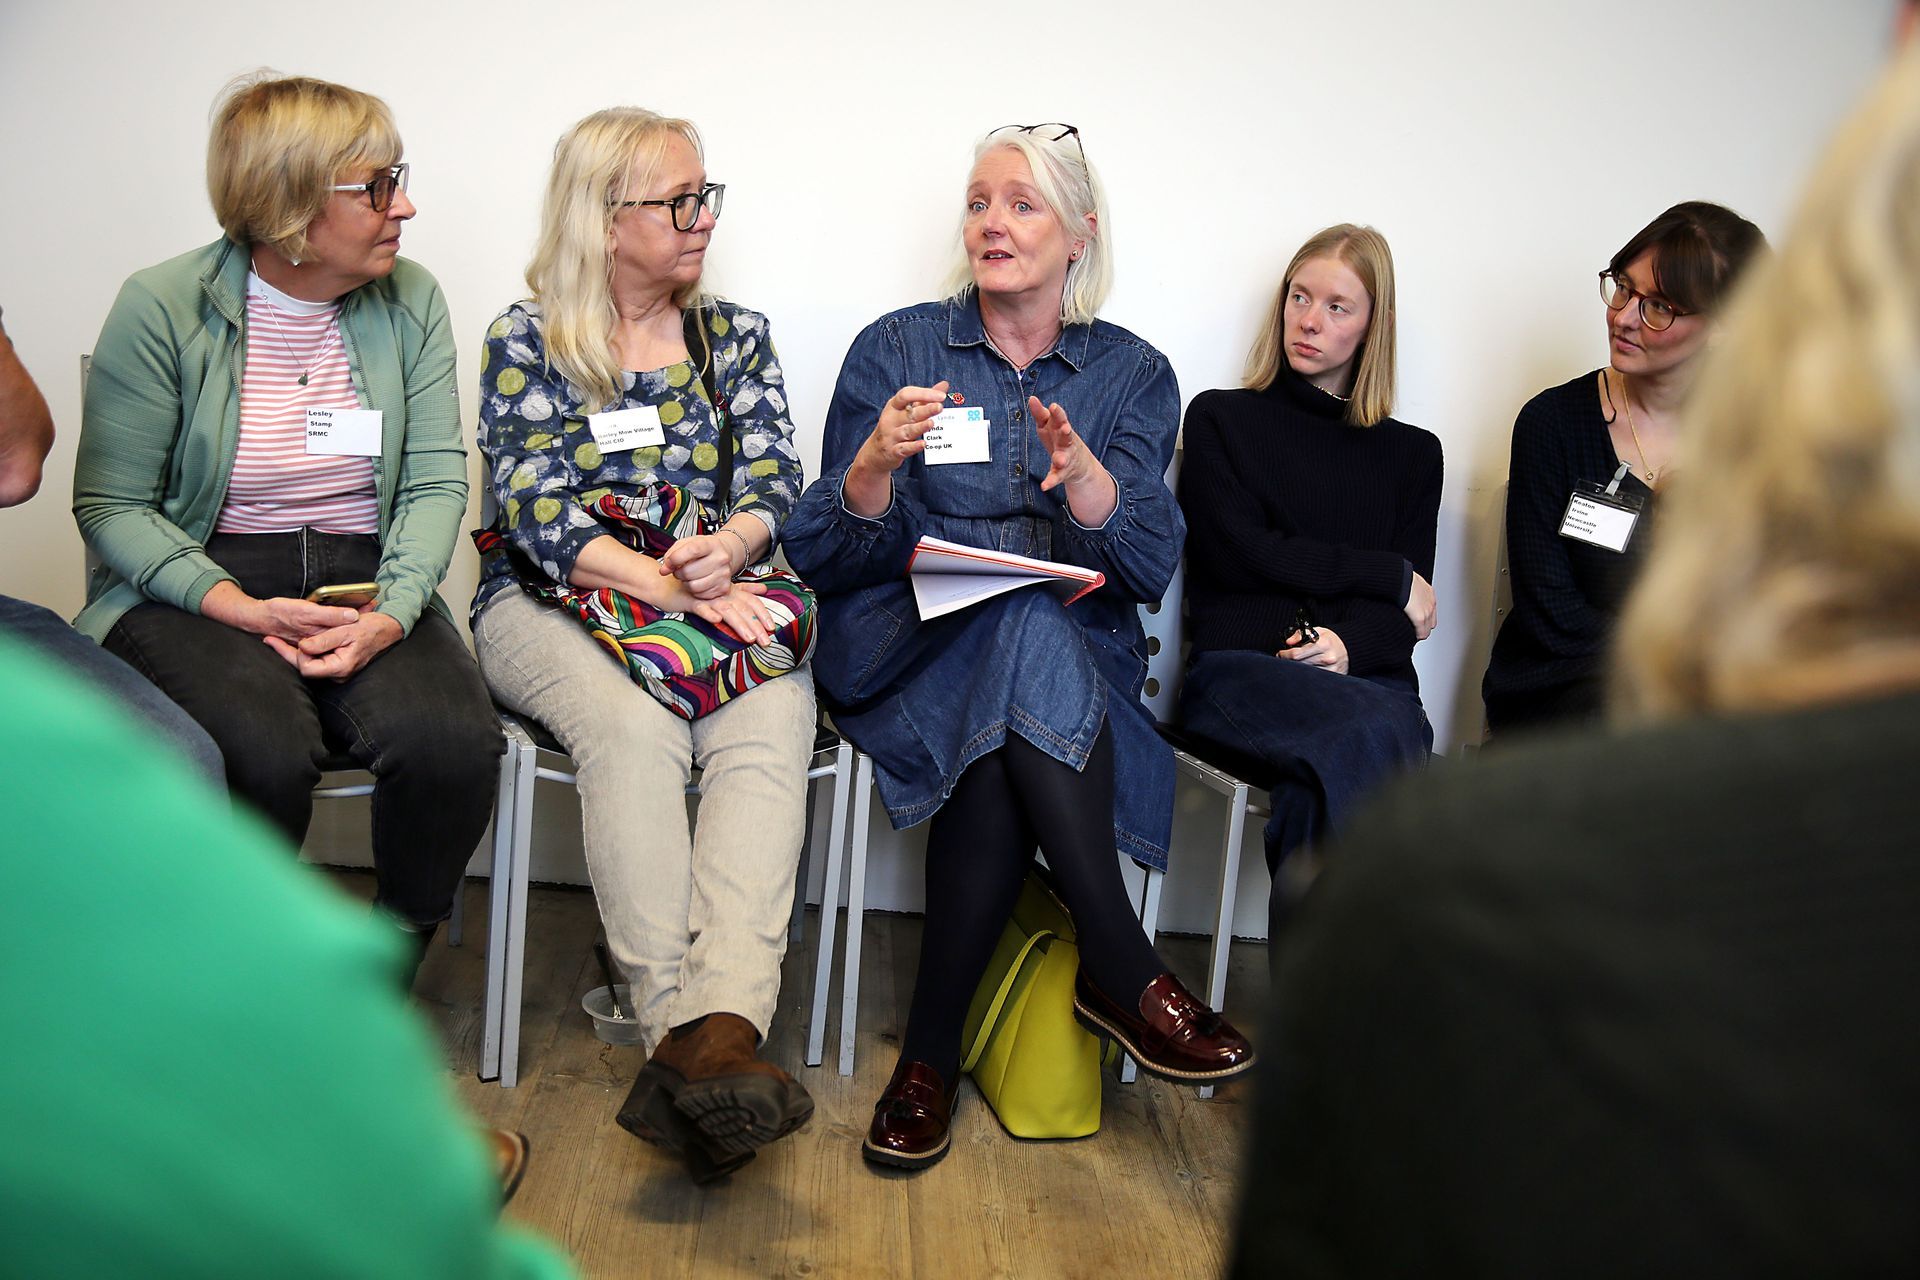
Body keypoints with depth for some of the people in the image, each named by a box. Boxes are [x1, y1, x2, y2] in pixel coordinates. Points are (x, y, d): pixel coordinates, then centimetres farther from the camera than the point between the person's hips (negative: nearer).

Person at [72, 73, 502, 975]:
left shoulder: (409, 301, 4)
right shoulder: (162, 308, -5)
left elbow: (436, 483, 3)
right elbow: (110, 504, -4)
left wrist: (392, 611, -16)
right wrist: (241, 608, -18)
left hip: (365, 583, 3)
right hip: (200, 587, -2)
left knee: (453, 744, -27)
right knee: (266, 750, -33)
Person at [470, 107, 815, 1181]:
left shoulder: (737, 335, 17)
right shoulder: (525, 342, 6)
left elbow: (773, 481, 6)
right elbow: (538, 511, -6)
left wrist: (726, 550, -18)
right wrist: (666, 585, -20)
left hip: (719, 598, 2)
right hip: (553, 605, -2)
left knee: (774, 723, -32)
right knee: (634, 728, -36)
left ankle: (715, 1032, -49)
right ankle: (695, 1037, -40)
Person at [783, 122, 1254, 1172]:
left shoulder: (1133, 376, 10)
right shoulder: (897, 347, 8)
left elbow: (1150, 567, -4)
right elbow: (824, 557, 2)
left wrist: (1083, 474, -24)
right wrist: (876, 465, -19)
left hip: (1077, 658, 1)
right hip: (910, 648, -1)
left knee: (1007, 731, -34)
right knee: (1025, 632, -34)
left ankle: (931, 1049, -21)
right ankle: (1122, 969, -26)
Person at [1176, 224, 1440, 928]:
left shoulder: (1411, 453, 23)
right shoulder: (1222, 418, 18)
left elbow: (1409, 614, 11)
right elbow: (1241, 552, 2)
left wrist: (1351, 645, -13)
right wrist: (1388, 576, 4)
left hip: (1366, 677, 2)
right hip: (1237, 667, -2)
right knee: (1372, 735, -36)